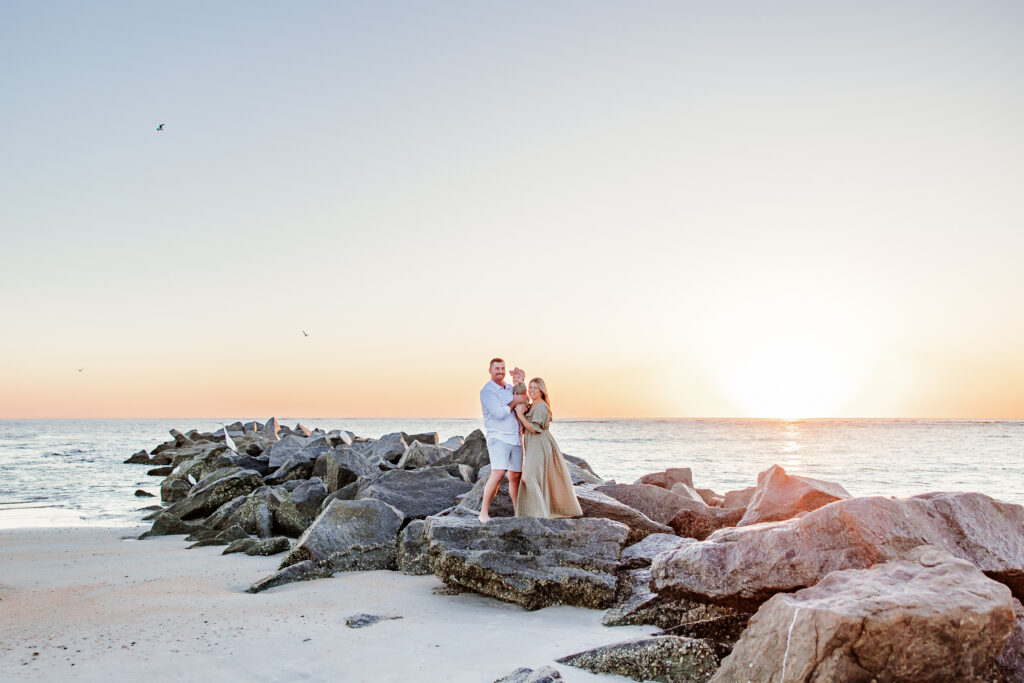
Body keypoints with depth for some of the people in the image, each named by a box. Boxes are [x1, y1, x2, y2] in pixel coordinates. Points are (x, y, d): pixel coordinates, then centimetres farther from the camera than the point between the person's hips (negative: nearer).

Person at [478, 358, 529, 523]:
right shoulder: (487, 391, -9)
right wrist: (514, 401, -7)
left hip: (515, 439, 7)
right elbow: (499, 413, -18)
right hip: (498, 438, -7)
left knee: (515, 477, 12)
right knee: (498, 473, -23)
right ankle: (484, 512, -16)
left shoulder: (510, 388, 14)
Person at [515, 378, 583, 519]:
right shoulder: (533, 406, 18)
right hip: (533, 447, 10)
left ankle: (538, 511, -15)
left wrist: (520, 415, -17)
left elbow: (534, 428, -19)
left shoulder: (540, 406, -13)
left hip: (540, 447, -10)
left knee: (530, 476, -16)